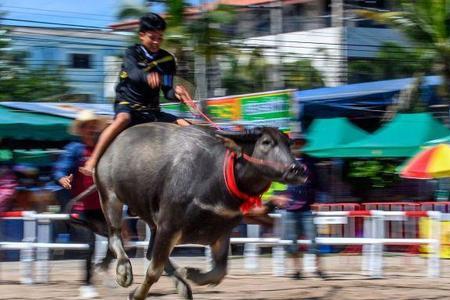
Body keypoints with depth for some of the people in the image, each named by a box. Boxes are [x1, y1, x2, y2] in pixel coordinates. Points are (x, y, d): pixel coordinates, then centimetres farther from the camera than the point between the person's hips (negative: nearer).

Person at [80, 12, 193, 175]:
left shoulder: (167, 59, 6)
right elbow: (134, 73, -27)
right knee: (123, 119, -38)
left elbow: (167, 91, 2)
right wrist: (148, 77, -51)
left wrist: (176, 93, -24)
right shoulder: (132, 53, -4)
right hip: (127, 105, -5)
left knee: (185, 126, -12)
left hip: (152, 110, 5)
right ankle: (92, 161, -42)